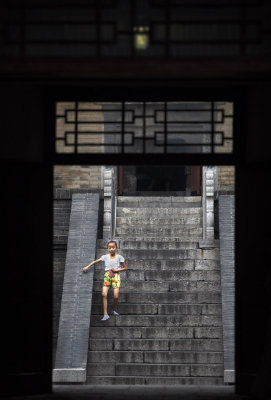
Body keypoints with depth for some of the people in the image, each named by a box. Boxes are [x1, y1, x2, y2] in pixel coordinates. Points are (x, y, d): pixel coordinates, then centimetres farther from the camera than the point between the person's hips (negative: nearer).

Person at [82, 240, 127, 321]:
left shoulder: (119, 257, 1)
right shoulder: (105, 257, 5)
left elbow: (125, 268, 6)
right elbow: (96, 261, 6)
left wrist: (117, 270, -8)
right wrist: (87, 267, -2)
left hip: (116, 276, -1)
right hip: (107, 276, 1)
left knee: (116, 296, -11)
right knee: (104, 294, -15)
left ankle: (114, 309, 21)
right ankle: (105, 314, -13)